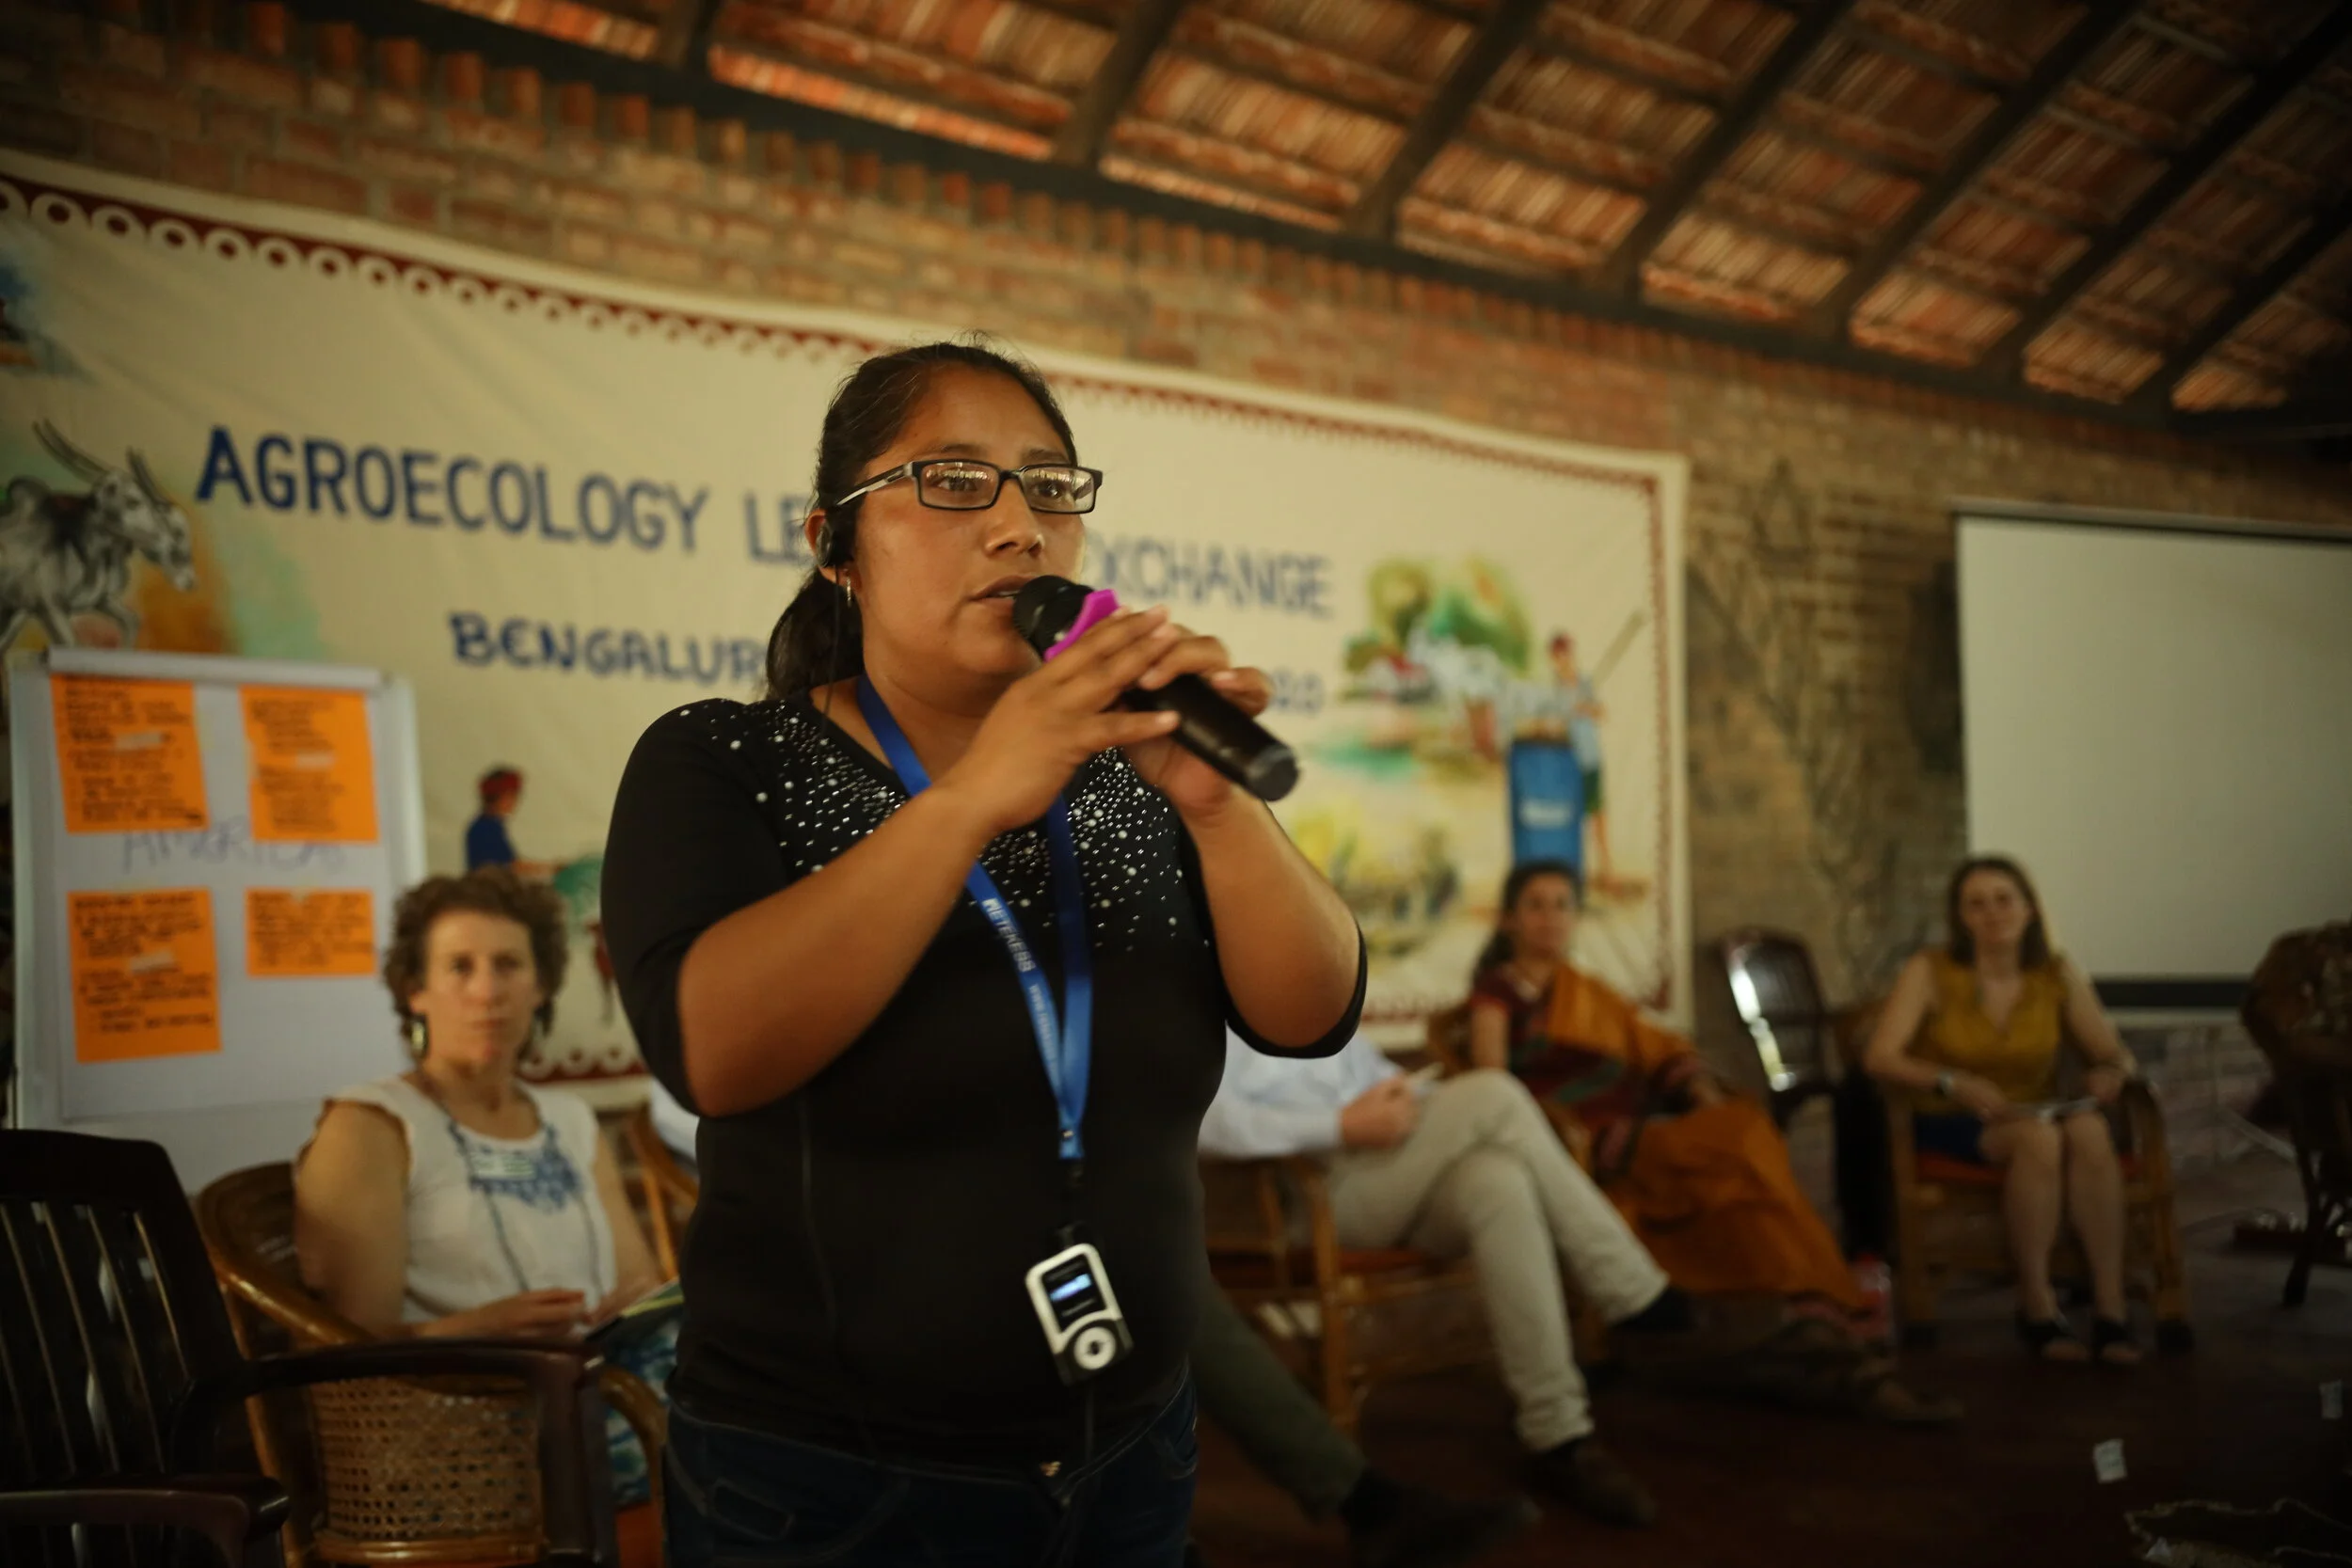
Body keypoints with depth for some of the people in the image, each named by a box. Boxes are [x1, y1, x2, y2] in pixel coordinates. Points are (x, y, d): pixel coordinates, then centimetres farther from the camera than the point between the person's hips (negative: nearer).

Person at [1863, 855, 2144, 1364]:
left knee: (2089, 1129, -32)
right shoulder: (1930, 971, -6)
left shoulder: (2057, 974, 4)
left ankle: (2110, 1308, -32)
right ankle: (2036, 1307, -28)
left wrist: (2110, 1072, -19)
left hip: (2035, 1113, 3)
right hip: (1951, 1126, -3)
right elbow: (1880, 1058, -17)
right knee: (2038, 1137, -35)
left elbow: (2116, 1053, 6)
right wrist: (1953, 1083, -33)